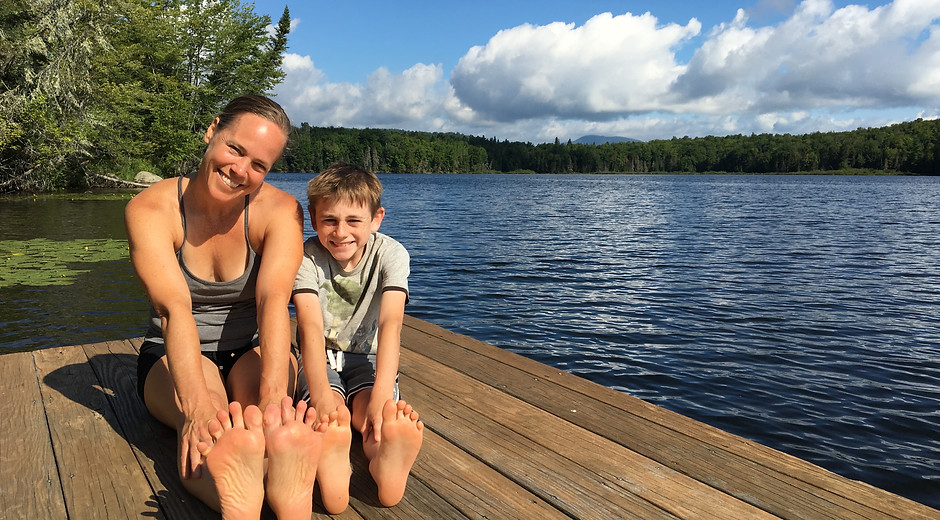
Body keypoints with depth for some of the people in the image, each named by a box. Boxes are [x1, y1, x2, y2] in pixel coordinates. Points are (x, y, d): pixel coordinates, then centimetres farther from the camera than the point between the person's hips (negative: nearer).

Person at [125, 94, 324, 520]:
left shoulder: (279, 210, -14)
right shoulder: (150, 210, -16)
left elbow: (273, 300, -30)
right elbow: (174, 308, -30)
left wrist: (271, 399, -46)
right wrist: (196, 404, -47)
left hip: (254, 351, 2)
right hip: (175, 357, -1)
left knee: (258, 427, -35)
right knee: (210, 432, -37)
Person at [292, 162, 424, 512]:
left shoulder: (391, 254, -16)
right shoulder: (307, 257, -16)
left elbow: (390, 323, -31)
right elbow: (311, 326, -32)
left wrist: (382, 395, -48)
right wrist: (321, 393, -50)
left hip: (368, 356, 0)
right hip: (320, 357, 0)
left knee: (368, 411, -33)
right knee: (331, 414, -33)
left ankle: (387, 465, -62)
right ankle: (330, 469, -63)